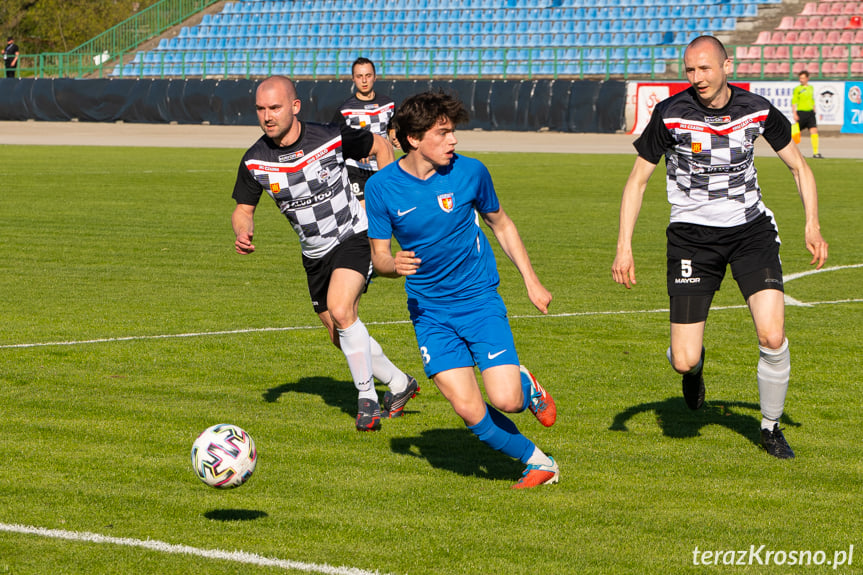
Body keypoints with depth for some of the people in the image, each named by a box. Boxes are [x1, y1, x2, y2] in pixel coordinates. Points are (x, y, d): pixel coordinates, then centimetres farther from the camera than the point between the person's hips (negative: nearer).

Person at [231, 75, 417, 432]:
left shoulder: (331, 138, -19)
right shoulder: (255, 161, -12)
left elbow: (381, 146, -1)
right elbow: (243, 209, 0)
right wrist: (242, 234, -22)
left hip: (353, 237, -5)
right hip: (315, 254, 5)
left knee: (340, 310, -27)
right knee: (340, 336, 12)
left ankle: (367, 397, -12)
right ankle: (399, 383, 35)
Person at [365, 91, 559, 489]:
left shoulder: (470, 172, -6)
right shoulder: (382, 187, -7)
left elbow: (501, 224, 10)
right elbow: (378, 255, 0)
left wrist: (531, 281, 9)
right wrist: (394, 265, -24)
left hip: (480, 300, 0)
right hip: (429, 310, 1)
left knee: (505, 400, -16)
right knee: (468, 409, -14)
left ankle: (526, 386, 21)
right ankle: (537, 462, 8)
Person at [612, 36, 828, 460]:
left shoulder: (756, 111, -5)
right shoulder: (670, 114, -11)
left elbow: (798, 166, 8)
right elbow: (638, 179, -2)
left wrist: (812, 225, -4)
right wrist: (624, 246, -10)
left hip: (751, 229, 1)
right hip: (693, 236, -1)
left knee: (772, 338, -15)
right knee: (684, 361, -8)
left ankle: (771, 428, 10)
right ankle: (694, 365, 33)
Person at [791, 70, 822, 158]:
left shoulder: (811, 88, 14)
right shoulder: (797, 89, -3)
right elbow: (793, 102, -6)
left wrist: (814, 111, 22)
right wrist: (794, 114, -14)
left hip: (810, 112, 4)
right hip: (801, 112, -4)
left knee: (814, 131, -8)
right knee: (797, 132, 1)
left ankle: (815, 152, -9)